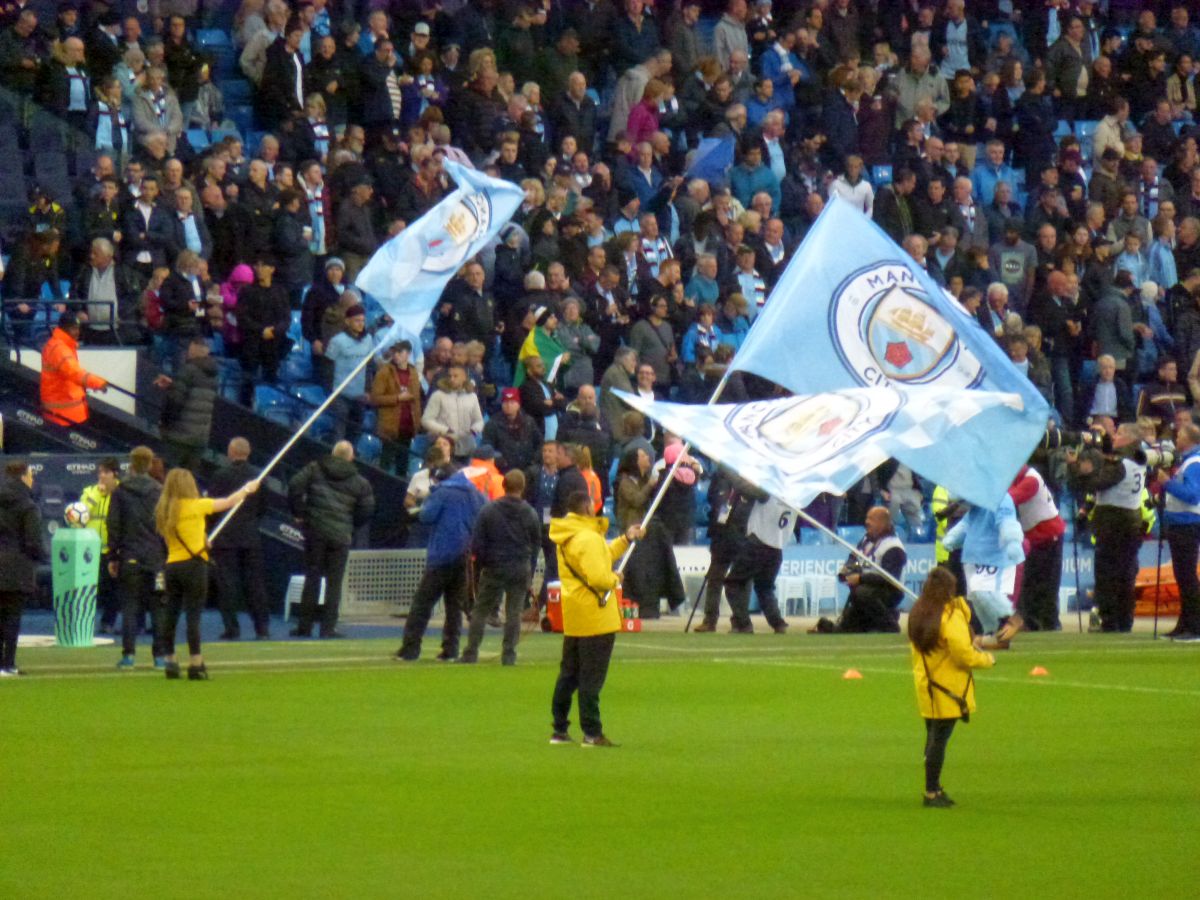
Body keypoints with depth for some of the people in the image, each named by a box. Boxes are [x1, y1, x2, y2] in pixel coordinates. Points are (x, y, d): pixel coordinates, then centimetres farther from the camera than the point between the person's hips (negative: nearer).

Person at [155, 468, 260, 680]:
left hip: (171, 566, 5)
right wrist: (247, 489, 18)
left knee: (171, 613, 9)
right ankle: (196, 664, -6)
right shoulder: (195, 506, -8)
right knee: (193, 614, -4)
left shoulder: (164, 510, 6)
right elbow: (228, 502, 1)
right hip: (193, 565, -5)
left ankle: (170, 661, 12)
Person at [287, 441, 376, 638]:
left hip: (315, 531, 1)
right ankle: (328, 627, 1)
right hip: (341, 536, -1)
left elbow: (295, 486, -6)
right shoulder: (359, 482, 4)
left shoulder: (315, 469, 4)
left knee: (312, 578, 6)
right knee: (334, 581, 4)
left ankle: (305, 626, 5)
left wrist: (299, 513, 3)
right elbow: (367, 509, 1)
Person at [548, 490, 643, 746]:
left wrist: (625, 540, 22)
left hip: (573, 618, 9)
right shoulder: (589, 538, -19)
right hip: (595, 618, -9)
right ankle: (592, 733, -4)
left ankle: (559, 730, 18)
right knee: (592, 677, -5)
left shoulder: (566, 539, 13)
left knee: (569, 674, 14)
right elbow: (598, 577, -27)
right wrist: (615, 579, -6)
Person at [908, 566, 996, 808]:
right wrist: (987, 659, -2)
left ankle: (934, 789, 22)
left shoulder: (917, 615, 7)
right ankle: (932, 792, -1)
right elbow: (964, 654, -20)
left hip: (926, 687, 8)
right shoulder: (951, 617, -17)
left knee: (933, 738, 16)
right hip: (949, 690, -8)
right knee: (939, 740, -3)